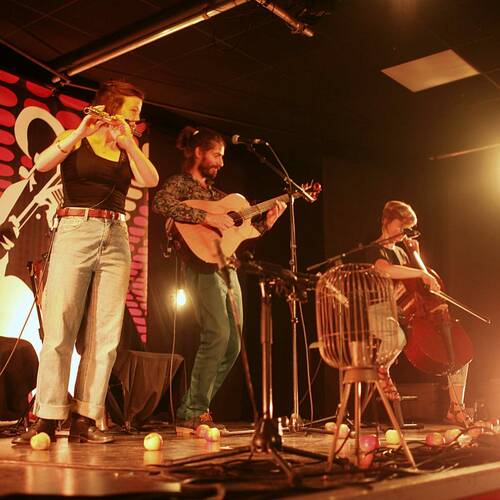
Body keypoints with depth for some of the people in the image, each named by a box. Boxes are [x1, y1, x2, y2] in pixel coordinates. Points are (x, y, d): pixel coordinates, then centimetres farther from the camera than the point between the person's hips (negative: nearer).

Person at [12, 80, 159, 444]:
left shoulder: (128, 151, 17)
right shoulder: (74, 140, 7)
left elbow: (151, 180, -2)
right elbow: (42, 164, -12)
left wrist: (127, 142, -13)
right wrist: (81, 132, -19)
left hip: (116, 240, 4)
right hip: (75, 233, -4)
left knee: (106, 333, -3)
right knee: (59, 327, -10)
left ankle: (85, 420, 0)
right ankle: (47, 420, -6)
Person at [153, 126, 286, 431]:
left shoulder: (216, 194, 26)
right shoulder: (180, 183, 3)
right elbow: (160, 204, -21)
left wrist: (266, 223, 10)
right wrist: (206, 217, -24)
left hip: (227, 267, 9)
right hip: (202, 266, -8)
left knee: (232, 345, 4)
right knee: (218, 334, -21)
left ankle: (192, 411, 13)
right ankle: (193, 414, -12)